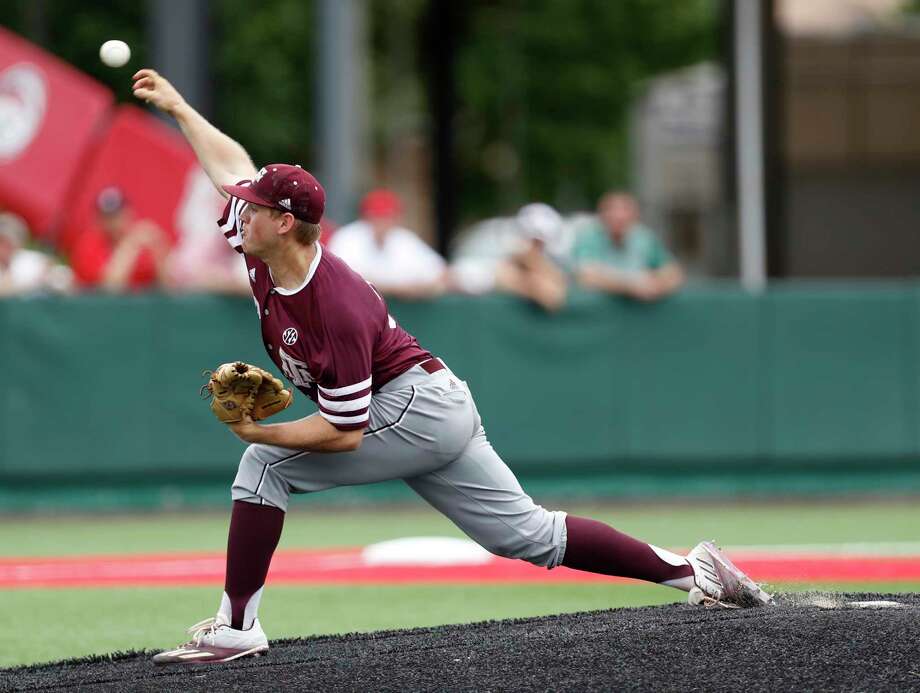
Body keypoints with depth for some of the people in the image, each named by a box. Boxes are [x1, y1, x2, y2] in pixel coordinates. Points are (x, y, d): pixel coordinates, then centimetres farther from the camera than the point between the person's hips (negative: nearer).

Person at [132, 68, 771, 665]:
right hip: (441, 414, 10)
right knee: (528, 534, 11)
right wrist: (176, 105, 20)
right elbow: (231, 160, 14)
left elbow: (344, 434, -27)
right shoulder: (266, 254, -4)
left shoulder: (334, 309, -28)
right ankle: (690, 569, 10)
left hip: (414, 405, -10)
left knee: (265, 465, -14)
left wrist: (260, 431, -28)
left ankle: (237, 627, -14)